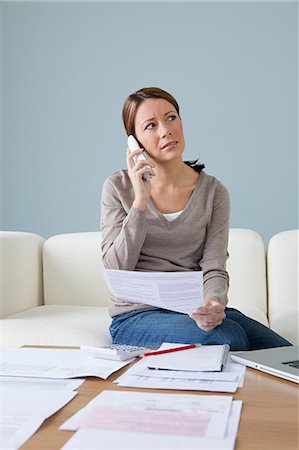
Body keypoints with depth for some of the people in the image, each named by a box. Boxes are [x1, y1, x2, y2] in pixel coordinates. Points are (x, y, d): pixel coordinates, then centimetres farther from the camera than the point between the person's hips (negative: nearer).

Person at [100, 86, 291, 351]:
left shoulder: (213, 192, 3)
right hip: (137, 316, -2)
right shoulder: (118, 187, -1)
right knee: (228, 336, -29)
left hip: (194, 310, 3)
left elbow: (214, 269, -4)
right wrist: (140, 201, -16)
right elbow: (117, 269, -8)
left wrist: (213, 303, -28)